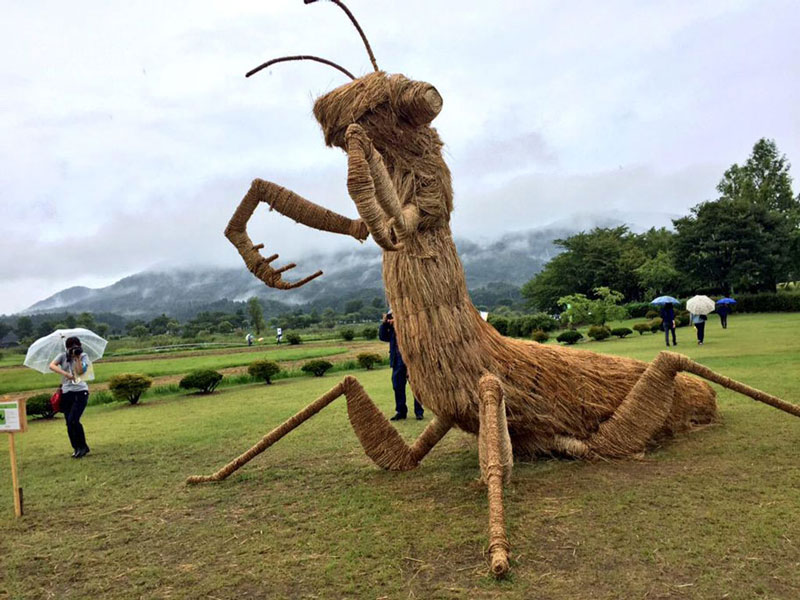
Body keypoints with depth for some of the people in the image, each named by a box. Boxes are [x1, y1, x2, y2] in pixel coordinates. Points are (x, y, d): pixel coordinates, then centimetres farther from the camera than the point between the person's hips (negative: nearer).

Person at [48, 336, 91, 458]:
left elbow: (80, 371, -12)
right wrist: (65, 373, -22)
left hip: (80, 391, -3)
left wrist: (77, 358, -16)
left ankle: (82, 447, -1)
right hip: (66, 392, 3)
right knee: (69, 423, 5)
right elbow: (52, 366, -11)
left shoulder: (83, 356, 2)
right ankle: (77, 449, 17)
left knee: (73, 420, -15)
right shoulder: (63, 356, 6)